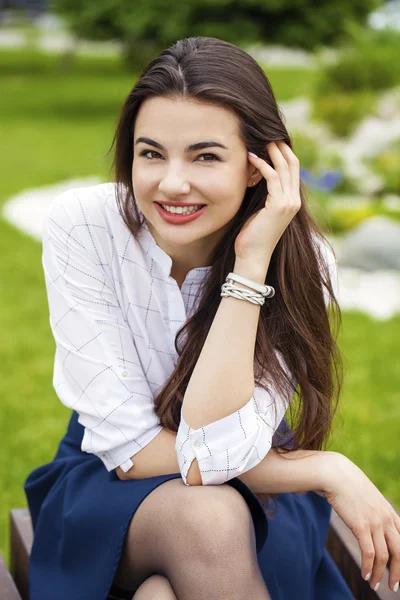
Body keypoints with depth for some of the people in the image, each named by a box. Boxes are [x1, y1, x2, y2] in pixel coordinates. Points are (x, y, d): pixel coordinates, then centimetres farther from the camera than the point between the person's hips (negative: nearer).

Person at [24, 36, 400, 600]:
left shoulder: (301, 260, -17)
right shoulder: (82, 223, -19)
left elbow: (220, 451, -27)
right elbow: (130, 448, -20)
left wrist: (251, 261, -30)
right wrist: (326, 470, -21)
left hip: (255, 494, 0)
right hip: (106, 486, 1)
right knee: (207, 515, -33)